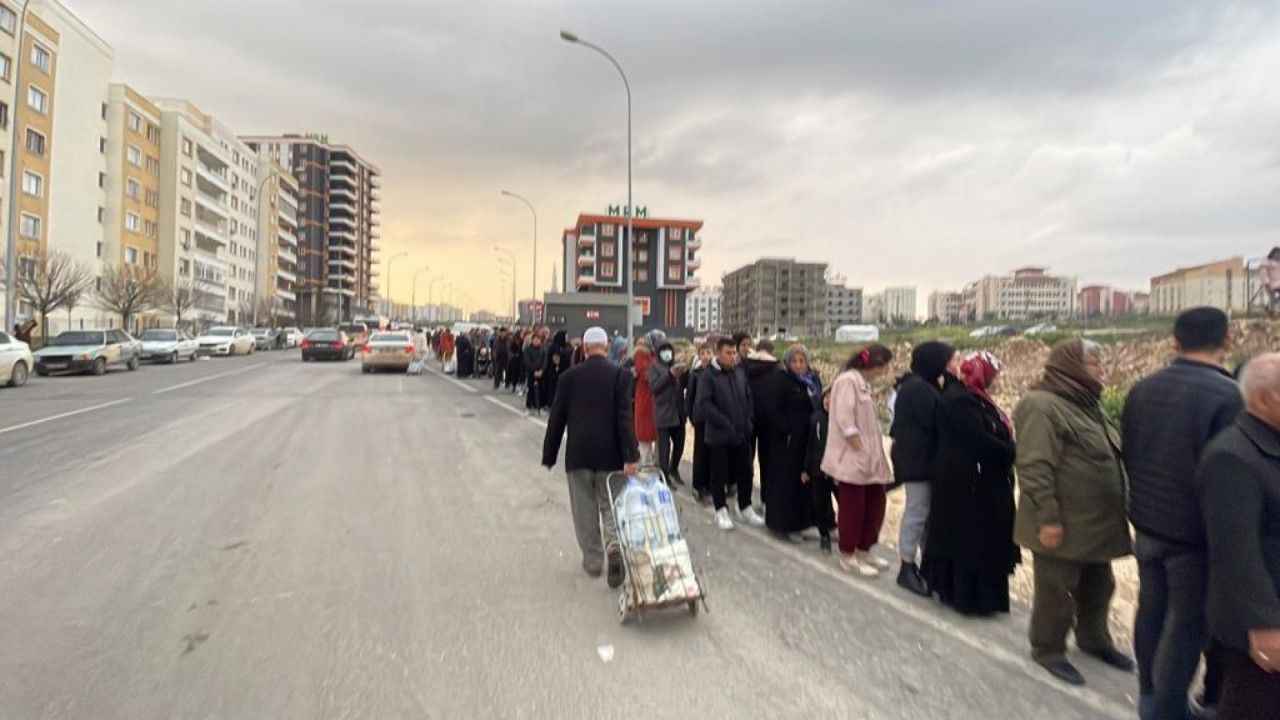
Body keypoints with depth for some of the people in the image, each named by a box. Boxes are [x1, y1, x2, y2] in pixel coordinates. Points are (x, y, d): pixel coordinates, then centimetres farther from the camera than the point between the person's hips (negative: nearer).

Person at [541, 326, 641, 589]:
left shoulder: (569, 376, -2)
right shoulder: (620, 375, -5)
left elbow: (556, 418, 1)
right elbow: (624, 418, -13)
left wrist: (549, 455, 10)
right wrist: (630, 457, -13)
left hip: (578, 454, 0)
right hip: (610, 454, 0)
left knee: (585, 509, 13)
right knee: (610, 506, 11)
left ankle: (593, 560, 20)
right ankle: (614, 546, -13)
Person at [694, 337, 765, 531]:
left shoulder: (740, 374, 8)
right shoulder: (708, 376, -10)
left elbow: (748, 399, 15)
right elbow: (704, 404, -17)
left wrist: (747, 422, 2)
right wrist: (726, 424, -19)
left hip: (742, 434, 5)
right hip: (718, 435, -5)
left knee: (745, 472, 11)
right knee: (720, 475, 5)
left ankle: (745, 509, 27)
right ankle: (721, 511, 20)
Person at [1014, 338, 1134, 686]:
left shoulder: (1086, 403, 12)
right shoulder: (1042, 406, -20)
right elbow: (1034, 468, -25)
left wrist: (1116, 512, 21)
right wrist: (1047, 518, -25)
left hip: (1095, 522, 10)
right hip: (1063, 526, -10)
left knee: (1098, 586, 23)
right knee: (1057, 590, 5)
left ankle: (1093, 638, 43)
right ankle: (1048, 649, 23)